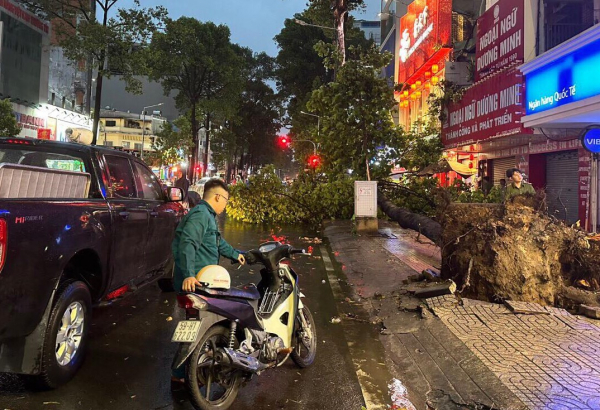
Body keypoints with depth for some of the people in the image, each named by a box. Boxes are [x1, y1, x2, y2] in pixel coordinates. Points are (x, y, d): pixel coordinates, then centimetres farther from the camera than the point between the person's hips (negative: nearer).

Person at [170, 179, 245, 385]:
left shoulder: (208, 215, 19)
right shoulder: (200, 214, -16)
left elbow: (218, 241, 35)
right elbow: (187, 244, -30)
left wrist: (234, 254, 45)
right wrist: (188, 274, -39)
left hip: (202, 281, 11)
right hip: (194, 283, -11)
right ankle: (180, 375, 6)